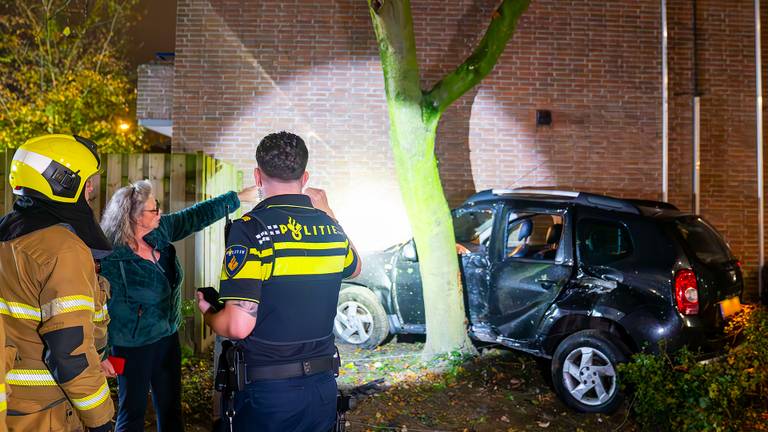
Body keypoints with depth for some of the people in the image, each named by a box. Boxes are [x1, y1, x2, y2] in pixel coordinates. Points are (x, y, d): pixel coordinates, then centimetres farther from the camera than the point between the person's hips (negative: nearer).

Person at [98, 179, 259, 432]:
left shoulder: (159, 231, -5)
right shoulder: (111, 257, -22)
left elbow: (195, 216, 4)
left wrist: (239, 197, 6)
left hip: (168, 336, 7)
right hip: (134, 347, -6)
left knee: (171, 409, 18)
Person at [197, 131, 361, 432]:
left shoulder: (250, 228, -17)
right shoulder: (330, 226, -1)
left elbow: (238, 326, -21)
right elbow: (354, 268, 23)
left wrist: (207, 313, 1)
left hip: (267, 390, -4)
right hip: (323, 385, 4)